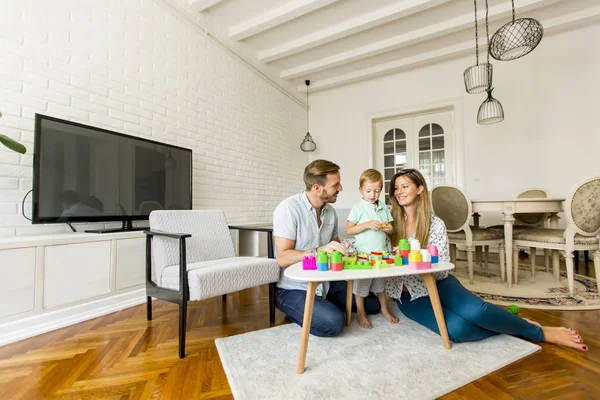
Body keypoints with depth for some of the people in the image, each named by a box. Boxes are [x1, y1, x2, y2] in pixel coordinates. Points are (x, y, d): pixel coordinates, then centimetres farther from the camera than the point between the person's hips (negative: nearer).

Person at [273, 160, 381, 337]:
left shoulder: (330, 210, 1)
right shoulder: (288, 209, -21)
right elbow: (283, 257, -25)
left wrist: (344, 250, -12)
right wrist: (319, 251, -38)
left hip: (325, 283, 7)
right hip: (294, 289, -6)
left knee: (373, 304, 9)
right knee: (334, 323, -27)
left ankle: (324, 303, 21)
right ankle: (298, 310, 3)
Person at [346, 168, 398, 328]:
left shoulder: (384, 208, 5)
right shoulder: (358, 208, -9)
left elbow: (390, 228, 13)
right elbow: (349, 230, -12)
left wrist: (389, 229, -11)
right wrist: (368, 224, -23)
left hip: (381, 253, 5)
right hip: (363, 254, -4)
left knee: (380, 283, 22)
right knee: (361, 284, 9)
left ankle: (384, 309, 42)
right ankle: (360, 312, 28)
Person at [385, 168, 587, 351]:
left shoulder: (435, 224, -8)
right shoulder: (390, 223, -4)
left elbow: (441, 269, -10)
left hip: (437, 284, 0)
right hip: (409, 296, 1)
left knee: (475, 310, -30)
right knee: (455, 329, -26)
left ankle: (540, 332, 0)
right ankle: (510, 326, 0)